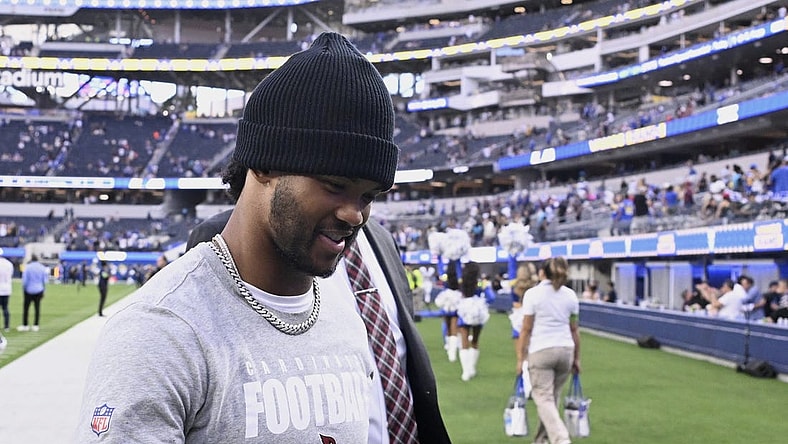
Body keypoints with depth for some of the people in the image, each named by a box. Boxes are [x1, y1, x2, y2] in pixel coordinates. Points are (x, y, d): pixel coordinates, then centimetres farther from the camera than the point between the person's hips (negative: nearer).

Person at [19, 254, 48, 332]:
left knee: (26, 308, 5)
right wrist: (43, 291, 12)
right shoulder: (42, 268, 1)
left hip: (29, 291, -3)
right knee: (37, 308, 5)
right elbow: (45, 280, 4)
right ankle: (35, 326, 6)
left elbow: (24, 280, -8)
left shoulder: (27, 267, -8)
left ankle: (25, 325, 7)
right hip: (39, 291, 3)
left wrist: (23, 289, 5)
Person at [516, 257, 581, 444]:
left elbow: (526, 330, -4)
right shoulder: (570, 295, 7)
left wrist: (520, 358, 2)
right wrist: (576, 358, 19)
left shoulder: (533, 294, -5)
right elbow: (574, 330, 11)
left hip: (540, 351, -4)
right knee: (552, 398, 16)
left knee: (544, 399, -2)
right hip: (566, 350, 5)